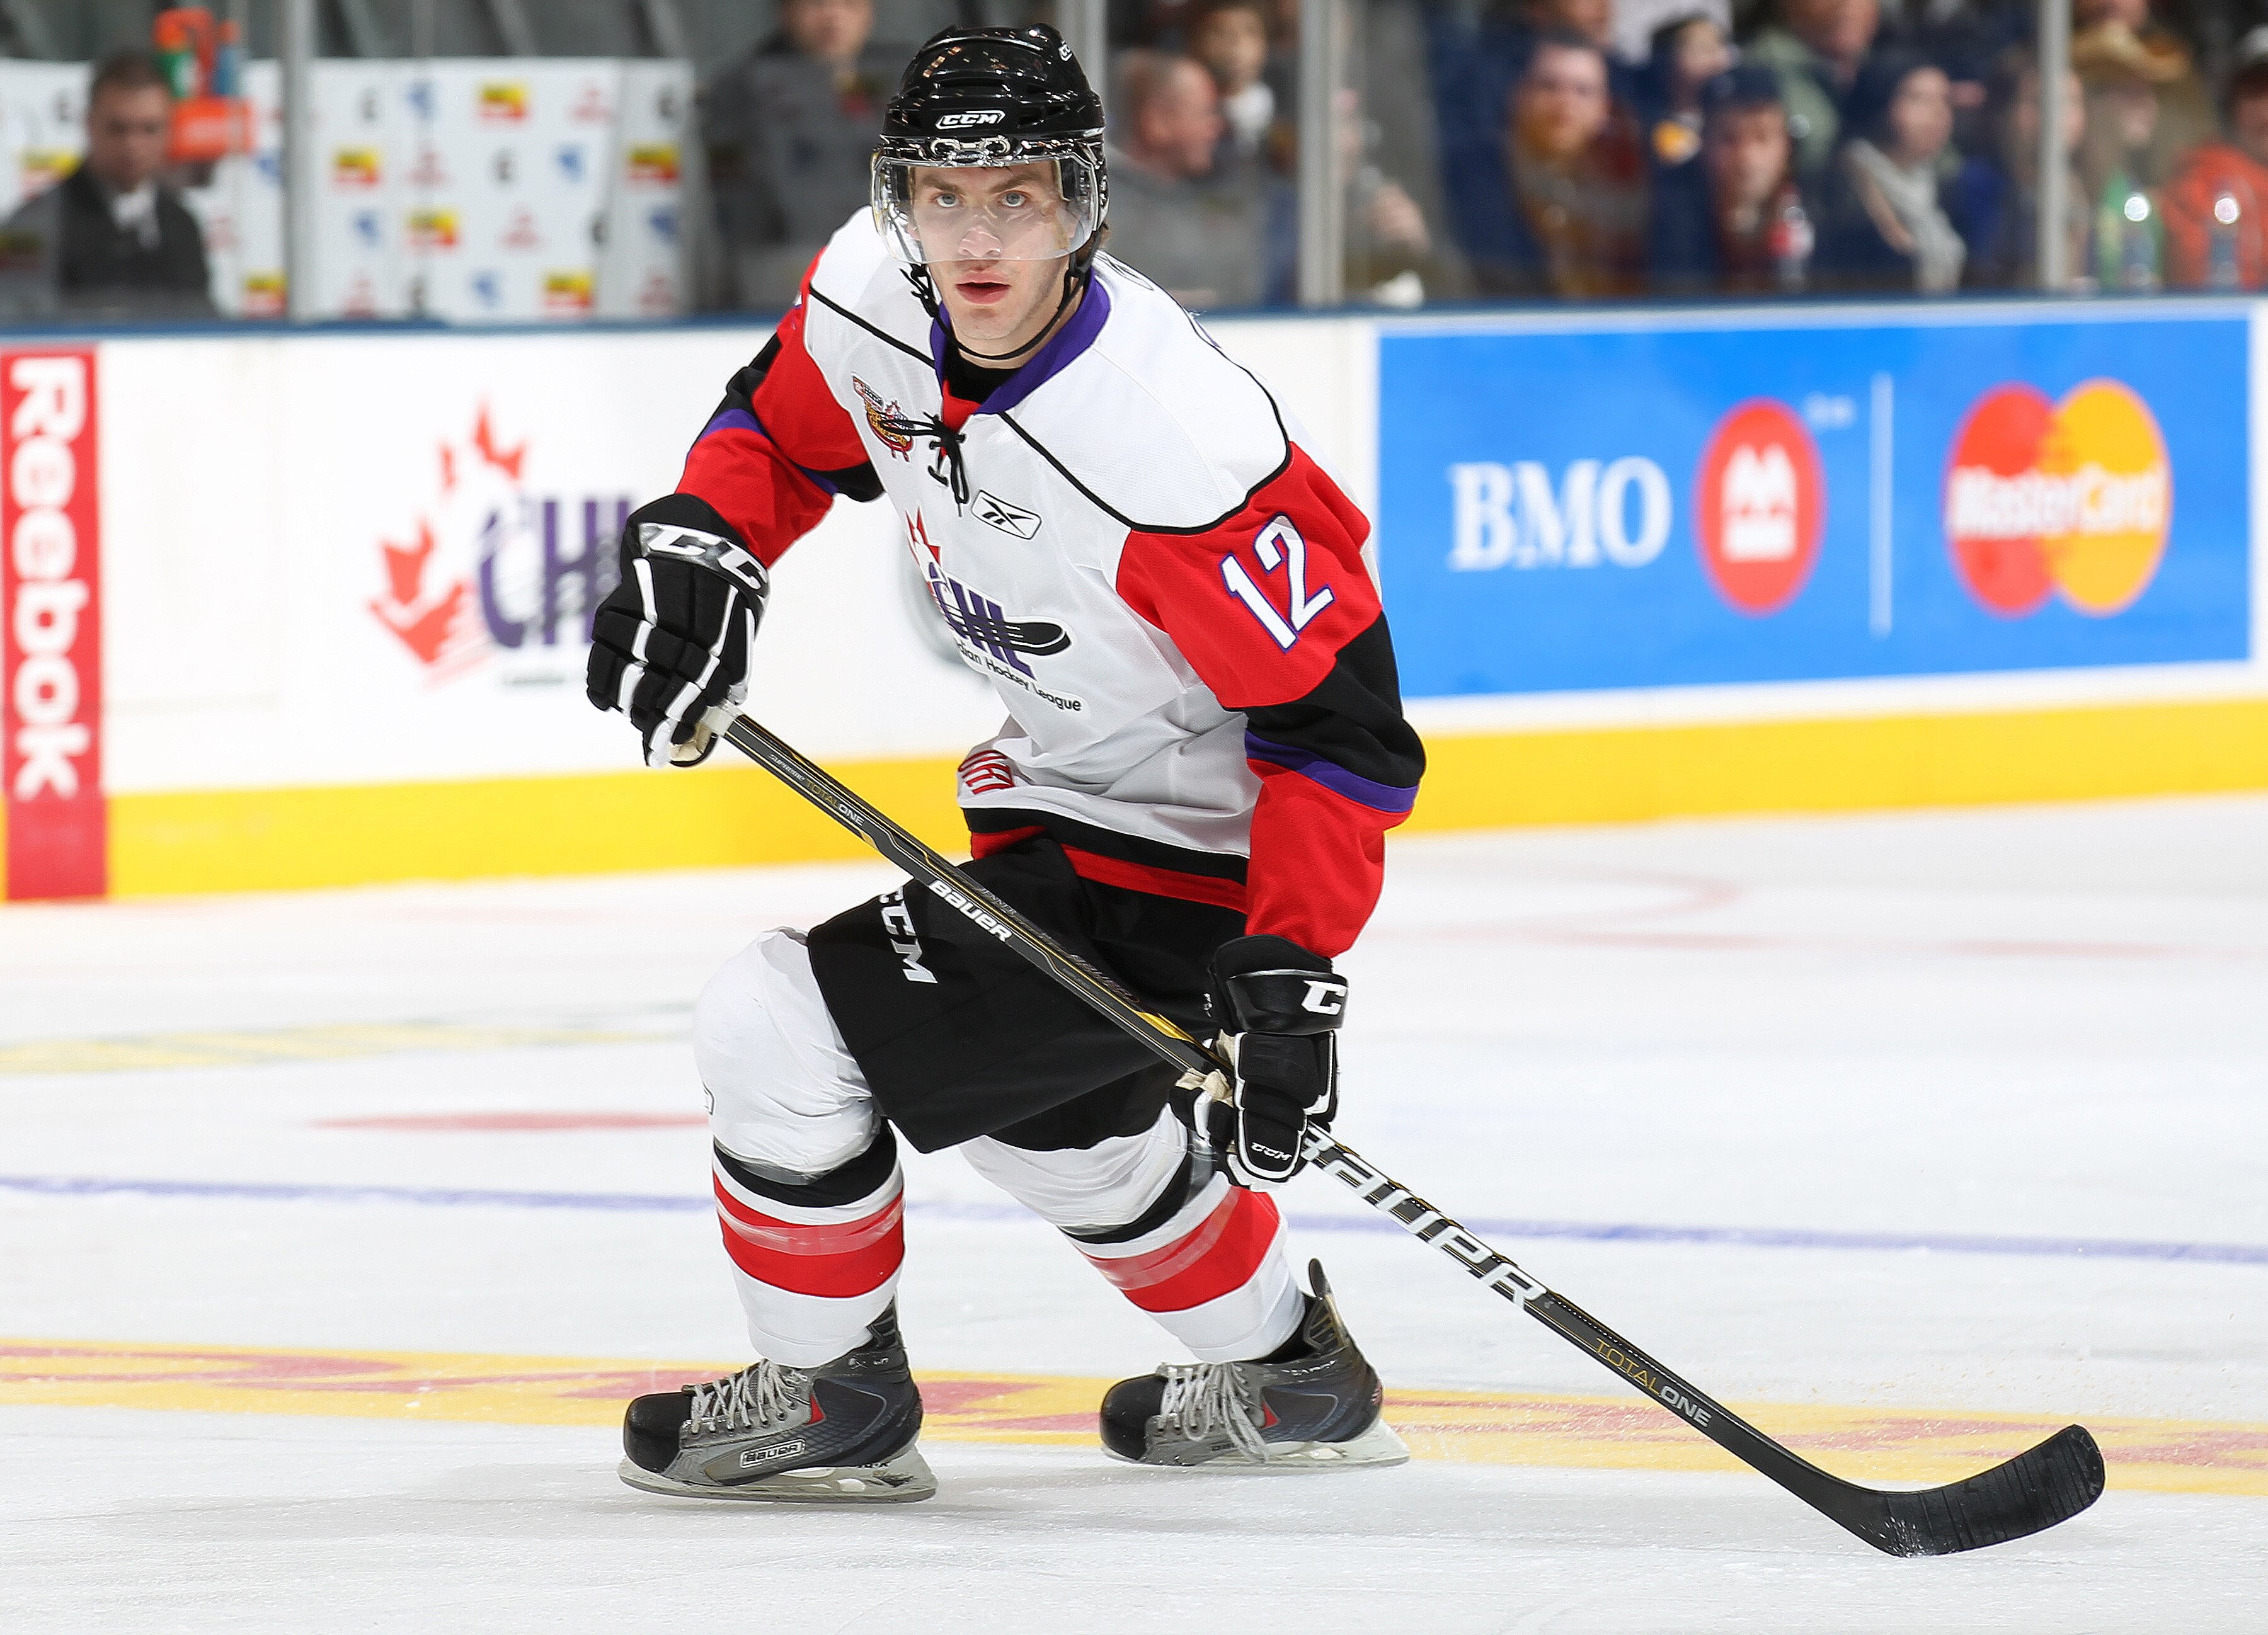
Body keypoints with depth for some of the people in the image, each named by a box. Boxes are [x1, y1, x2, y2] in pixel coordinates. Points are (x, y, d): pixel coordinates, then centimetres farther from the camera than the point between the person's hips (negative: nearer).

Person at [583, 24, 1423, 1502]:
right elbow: (785, 423, 12)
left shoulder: (1172, 446, -34)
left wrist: (1291, 972, -33)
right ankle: (1287, 1376, 50)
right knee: (1037, 1102, 30)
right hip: (1061, 798, 9)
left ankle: (831, 1400, 10)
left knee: (783, 1033, -12)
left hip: (1190, 865, -9)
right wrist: (699, 543, -7)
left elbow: (1340, 719, -28)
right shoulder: (873, 296, -11)